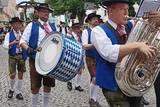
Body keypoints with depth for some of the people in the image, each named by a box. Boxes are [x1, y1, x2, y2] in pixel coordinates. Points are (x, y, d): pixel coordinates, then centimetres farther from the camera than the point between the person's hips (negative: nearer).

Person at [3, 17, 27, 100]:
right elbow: (5, 45, -13)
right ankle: (11, 89, 27)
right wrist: (13, 42, -29)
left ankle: (18, 92, 21)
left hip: (21, 56, 2)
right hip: (12, 56, -2)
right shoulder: (9, 35, -1)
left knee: (20, 75, 7)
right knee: (12, 75, -1)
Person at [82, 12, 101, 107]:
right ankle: (92, 99, 9)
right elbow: (84, 46, -16)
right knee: (95, 78, -9)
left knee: (97, 79, 9)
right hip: (91, 58, -5)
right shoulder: (86, 31, -5)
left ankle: (94, 99, 21)